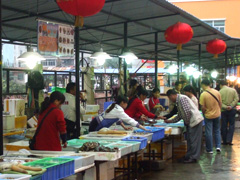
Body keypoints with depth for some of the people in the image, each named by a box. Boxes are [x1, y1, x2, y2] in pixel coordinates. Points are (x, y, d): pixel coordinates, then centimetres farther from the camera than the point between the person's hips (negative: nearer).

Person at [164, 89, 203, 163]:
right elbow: (180, 115, 24)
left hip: (195, 120, -10)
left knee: (194, 140, -5)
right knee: (189, 139, 14)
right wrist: (170, 121, 22)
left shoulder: (182, 98, -14)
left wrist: (187, 121, -10)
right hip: (191, 122, 10)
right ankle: (189, 156, 21)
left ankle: (193, 157, -1)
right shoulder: (178, 101, 18)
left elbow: (187, 111, -22)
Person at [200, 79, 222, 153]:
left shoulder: (203, 95, -17)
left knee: (208, 133, 6)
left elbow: (203, 108, -14)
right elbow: (220, 104, 3)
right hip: (217, 115, 4)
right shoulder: (217, 92, -5)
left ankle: (209, 149, 12)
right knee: (217, 131, 19)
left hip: (208, 116, -4)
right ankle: (218, 146, 12)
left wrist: (203, 114, 4)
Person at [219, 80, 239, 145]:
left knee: (224, 125, 8)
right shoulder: (233, 90, 0)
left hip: (223, 111, 0)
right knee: (231, 125, 7)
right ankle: (229, 140, -4)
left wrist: (225, 107, -19)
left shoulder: (220, 92, -5)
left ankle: (224, 141, 13)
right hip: (232, 110, 0)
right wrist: (231, 106, -14)